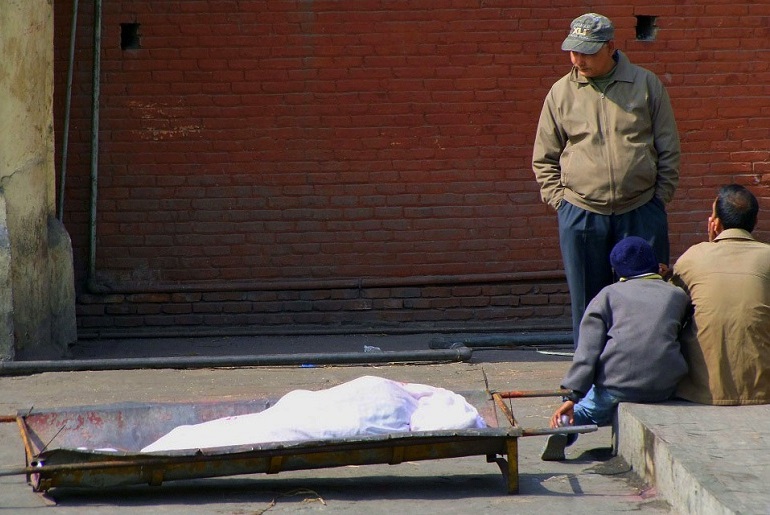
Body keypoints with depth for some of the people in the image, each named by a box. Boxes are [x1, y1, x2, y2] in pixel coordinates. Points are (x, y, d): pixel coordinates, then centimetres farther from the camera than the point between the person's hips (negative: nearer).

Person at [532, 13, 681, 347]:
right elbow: (544, 159, 10)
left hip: (641, 214, -1)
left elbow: (669, 150, 6)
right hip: (581, 216, 1)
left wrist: (660, 198, 1)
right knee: (588, 306, 6)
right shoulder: (561, 93, 4)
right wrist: (559, 199, 0)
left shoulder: (645, 85, 2)